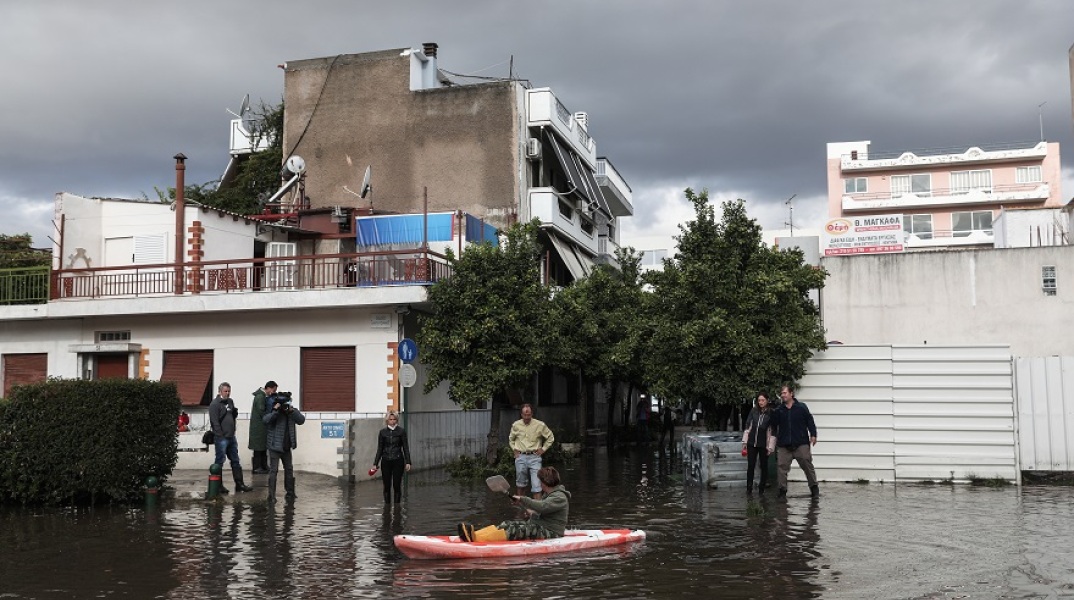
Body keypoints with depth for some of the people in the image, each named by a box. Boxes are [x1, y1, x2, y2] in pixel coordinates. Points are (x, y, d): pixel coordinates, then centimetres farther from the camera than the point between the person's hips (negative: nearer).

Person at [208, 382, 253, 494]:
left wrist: (235, 412, 0)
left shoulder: (230, 401, 14)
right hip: (221, 438, -8)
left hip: (231, 437, 8)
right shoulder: (215, 404, -10)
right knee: (219, 462, 0)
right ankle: (218, 485, 8)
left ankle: (239, 484, 16)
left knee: (235, 461, 11)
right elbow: (214, 422, -15)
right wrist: (220, 436, -18)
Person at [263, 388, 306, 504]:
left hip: (287, 447, 5)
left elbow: (301, 420, -11)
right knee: (273, 470, -7)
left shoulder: (291, 411, 2)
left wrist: (292, 411, -21)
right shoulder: (273, 412, -10)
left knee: (289, 469, 14)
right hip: (275, 446, -5)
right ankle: (271, 495, -4)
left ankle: (290, 493, 26)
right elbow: (265, 419, -29)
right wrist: (275, 410, -35)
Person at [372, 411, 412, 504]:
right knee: (387, 486, 4)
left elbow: (405, 447, 1)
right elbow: (380, 449, 10)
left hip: (398, 461, -2)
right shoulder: (383, 432, 5)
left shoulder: (401, 431, 0)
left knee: (397, 485, -2)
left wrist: (408, 462, -6)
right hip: (386, 461, 2)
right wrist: (375, 463, 7)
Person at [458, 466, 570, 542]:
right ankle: (473, 534, -32)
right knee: (508, 524, -12)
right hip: (541, 527, 9)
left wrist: (522, 499, -24)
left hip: (551, 533, -9)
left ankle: (476, 538, -47)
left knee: (516, 530, -30)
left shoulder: (560, 497, -12)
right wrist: (533, 515, 28)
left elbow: (542, 506, -29)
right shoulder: (551, 494, 22)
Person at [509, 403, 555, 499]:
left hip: (534, 457, -2)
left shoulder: (540, 425, -3)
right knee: (521, 484, 10)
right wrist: (514, 449, 11)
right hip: (520, 457, 2)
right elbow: (511, 439, 23)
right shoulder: (515, 425, 4)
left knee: (536, 484, -10)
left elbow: (550, 437, 11)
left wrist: (543, 449, 4)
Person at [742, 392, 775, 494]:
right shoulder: (753, 411, 3)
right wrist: (744, 441, 6)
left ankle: (762, 488, 17)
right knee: (750, 465, 3)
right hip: (752, 442, 2)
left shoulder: (771, 413, -5)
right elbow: (747, 426, 8)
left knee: (764, 466, 7)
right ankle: (749, 488, 9)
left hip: (763, 444, -2)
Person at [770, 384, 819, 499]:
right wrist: (774, 437, 9)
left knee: (807, 465, 2)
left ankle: (814, 488, 15)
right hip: (784, 445, 2)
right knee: (782, 467, -2)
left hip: (801, 443, -2)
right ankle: (782, 490, 6)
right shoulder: (778, 410, 8)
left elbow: (810, 421, 2)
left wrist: (813, 435, -4)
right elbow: (774, 426, 17)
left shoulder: (801, 407, 2)